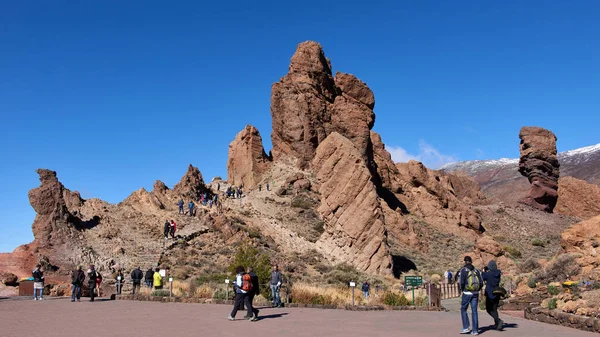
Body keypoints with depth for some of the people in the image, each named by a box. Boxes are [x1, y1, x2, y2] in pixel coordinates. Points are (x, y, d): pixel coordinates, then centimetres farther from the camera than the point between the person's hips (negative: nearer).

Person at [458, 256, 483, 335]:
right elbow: (481, 282, 3)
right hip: (475, 293, 4)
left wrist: (462, 289, 5)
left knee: (463, 310, 12)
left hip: (467, 293, -4)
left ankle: (466, 328, 8)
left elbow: (461, 282, -14)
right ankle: (475, 330, 4)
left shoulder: (463, 270, -6)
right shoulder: (476, 270, 8)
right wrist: (476, 290, 16)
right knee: (474, 311, 6)